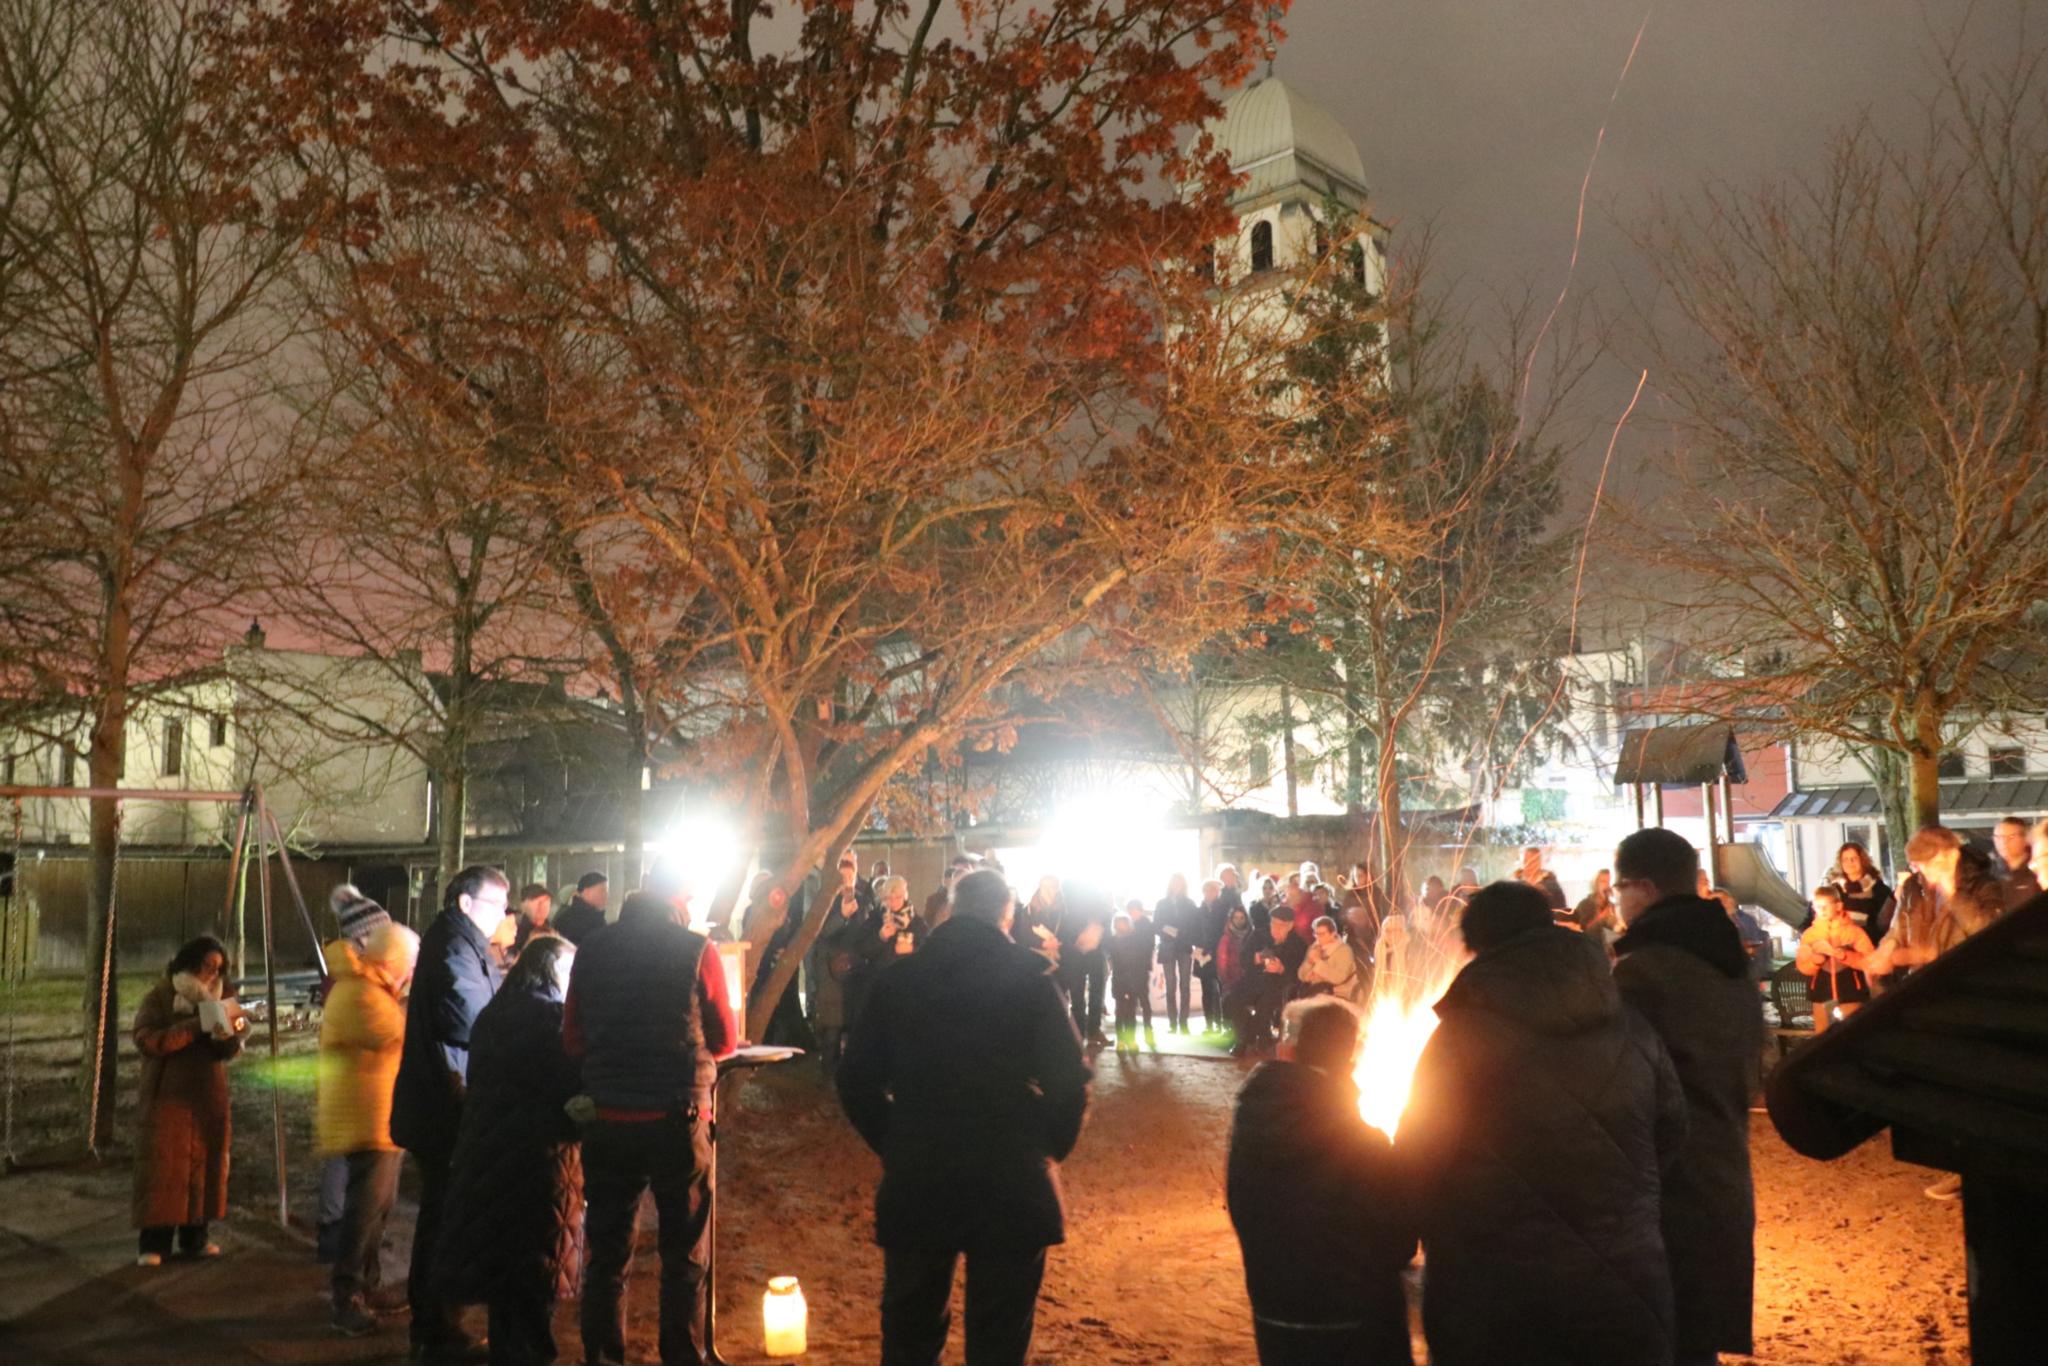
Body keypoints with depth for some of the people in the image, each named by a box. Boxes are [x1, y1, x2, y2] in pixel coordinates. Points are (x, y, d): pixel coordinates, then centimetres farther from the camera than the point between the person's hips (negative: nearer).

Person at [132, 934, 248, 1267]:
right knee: (163, 1168, -7)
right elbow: (148, 1041, -17)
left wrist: (233, 1031, -13)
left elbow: (227, 1053, 10)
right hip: (168, 1098, -5)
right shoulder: (159, 997, -1)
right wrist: (197, 1025, -24)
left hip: (210, 1099, 5)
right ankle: (152, 1245, -1)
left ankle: (194, 1238, 13)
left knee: (204, 1166, 5)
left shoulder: (218, 998, 12)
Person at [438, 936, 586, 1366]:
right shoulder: (552, 1017, -14)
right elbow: (574, 1084, -15)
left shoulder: (491, 1015, 10)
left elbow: (482, 1085, 15)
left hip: (488, 1154, 7)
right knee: (537, 1264, 5)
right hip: (539, 1157, -7)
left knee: (501, 1258, 17)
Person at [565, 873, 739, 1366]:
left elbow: (572, 1040, 3)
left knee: (606, 1254, 16)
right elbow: (725, 1041, -1)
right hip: (677, 1121, -3)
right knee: (686, 1256, 10)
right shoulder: (696, 950, -9)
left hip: (607, 1120, 3)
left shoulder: (592, 951, 0)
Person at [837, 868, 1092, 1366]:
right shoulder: (1030, 978, -7)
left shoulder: (897, 977, 0)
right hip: (1010, 1184, -2)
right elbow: (1070, 1080, -12)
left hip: (915, 1182, 2)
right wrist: (1048, 1150, 4)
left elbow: (857, 1081, 1)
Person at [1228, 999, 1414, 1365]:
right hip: (1358, 1325, -4)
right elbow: (1400, 1243, -10)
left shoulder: (1250, 1121, -10)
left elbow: (1245, 1219, 3)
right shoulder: (1365, 1143, -21)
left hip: (1275, 1318, 4)